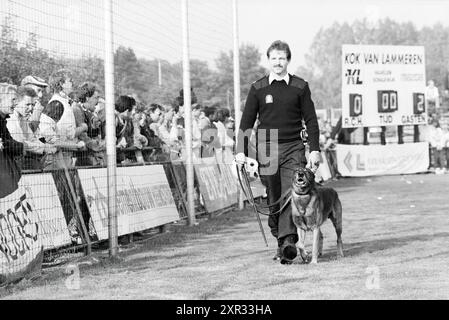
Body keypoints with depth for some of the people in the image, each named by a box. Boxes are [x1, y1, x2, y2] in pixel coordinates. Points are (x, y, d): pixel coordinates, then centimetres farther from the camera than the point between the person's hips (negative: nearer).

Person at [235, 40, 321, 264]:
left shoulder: (300, 87, 5)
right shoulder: (258, 88, 7)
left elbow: (311, 120, 6)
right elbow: (247, 121, 7)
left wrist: (314, 150, -1)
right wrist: (241, 151, -1)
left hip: (293, 148, -1)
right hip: (267, 149, 1)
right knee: (273, 200, 3)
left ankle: (289, 242, -21)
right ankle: (280, 240, 14)